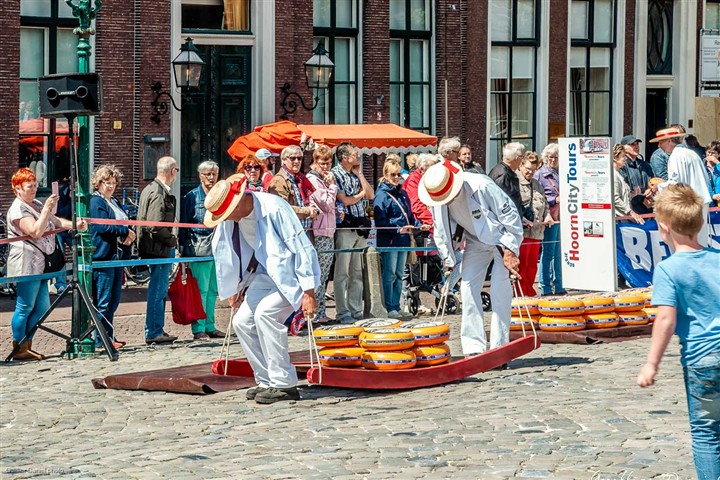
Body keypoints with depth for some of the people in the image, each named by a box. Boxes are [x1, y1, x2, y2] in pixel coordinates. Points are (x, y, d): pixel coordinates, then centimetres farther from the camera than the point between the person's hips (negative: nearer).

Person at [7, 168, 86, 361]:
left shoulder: (36, 205, 17)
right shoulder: (18, 210, -11)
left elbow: (55, 221, 22)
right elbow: (36, 231, -22)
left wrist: (74, 224, 5)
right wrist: (47, 209, -25)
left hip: (39, 263, 10)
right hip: (26, 263, -10)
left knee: (42, 307, 10)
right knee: (25, 307, -5)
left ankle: (27, 346, 17)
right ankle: (19, 350, 1)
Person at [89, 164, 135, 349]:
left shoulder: (114, 202, 20)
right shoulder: (96, 202, -9)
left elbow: (123, 223, 25)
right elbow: (102, 227, -20)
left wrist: (126, 237, 3)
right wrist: (125, 232, -12)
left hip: (116, 255, 10)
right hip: (102, 256, -10)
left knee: (114, 299, 12)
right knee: (103, 301, -7)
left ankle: (109, 336, 19)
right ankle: (101, 339, -3)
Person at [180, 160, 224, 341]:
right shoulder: (192, 196, -1)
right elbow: (184, 224, -1)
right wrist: (183, 248, -5)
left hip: (217, 247, 5)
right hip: (198, 247, -5)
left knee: (212, 290, 9)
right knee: (201, 289, -7)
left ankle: (210, 326, 16)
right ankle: (198, 329, -3)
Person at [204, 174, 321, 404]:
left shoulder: (274, 209, -26)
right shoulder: (228, 220, -6)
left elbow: (301, 246, -23)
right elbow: (224, 253, 11)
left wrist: (309, 293, -23)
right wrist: (233, 289, 16)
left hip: (290, 274, -8)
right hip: (265, 275, 8)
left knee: (265, 312, -26)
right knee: (242, 321, -6)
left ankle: (284, 384, -20)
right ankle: (266, 382, 5)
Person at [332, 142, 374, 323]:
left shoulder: (356, 175, 17)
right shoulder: (335, 174, -5)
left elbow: (370, 195, 9)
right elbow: (343, 200, -13)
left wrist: (359, 174, 7)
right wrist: (360, 195, 4)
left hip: (361, 227, 7)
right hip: (345, 226, -7)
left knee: (357, 272, 10)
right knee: (342, 272, -5)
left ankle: (356, 310, 14)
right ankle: (342, 312, -4)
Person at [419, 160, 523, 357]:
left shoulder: (481, 187, -33)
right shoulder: (437, 199, -14)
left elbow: (510, 215, -24)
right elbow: (441, 231, 4)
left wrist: (509, 250, -24)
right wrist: (448, 258, 4)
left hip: (502, 238, -6)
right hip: (475, 241, 6)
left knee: (499, 290, -13)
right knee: (468, 287, -4)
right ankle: (474, 348, -1)